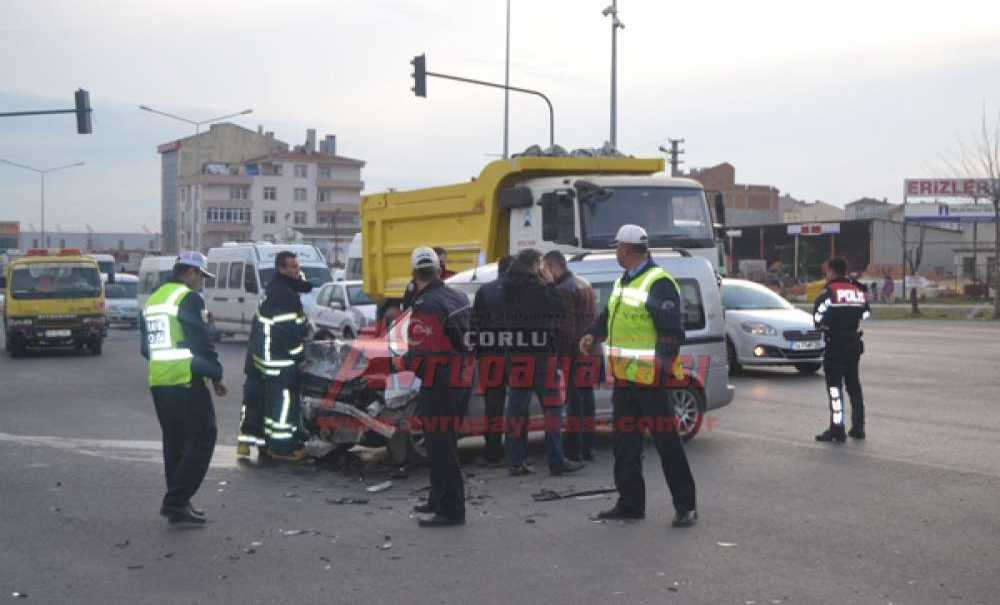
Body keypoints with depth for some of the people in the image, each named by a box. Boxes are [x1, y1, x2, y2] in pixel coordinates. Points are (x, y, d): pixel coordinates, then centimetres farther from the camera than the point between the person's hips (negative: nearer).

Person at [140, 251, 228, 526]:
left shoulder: (152, 299, 17)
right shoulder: (189, 298, -11)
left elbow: (146, 346, 21)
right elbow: (201, 344, -14)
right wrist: (216, 375, -4)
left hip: (158, 382, 9)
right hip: (186, 381, -9)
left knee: (174, 442, 16)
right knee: (202, 439, -3)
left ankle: (177, 504, 20)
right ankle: (176, 502, -9)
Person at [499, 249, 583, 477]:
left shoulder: (507, 287, 9)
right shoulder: (536, 288, -14)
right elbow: (559, 311, -9)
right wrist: (550, 284, -1)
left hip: (516, 355, 7)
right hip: (539, 354, -7)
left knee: (516, 407, 8)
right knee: (552, 406, 2)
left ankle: (515, 462, 9)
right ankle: (557, 461, 3)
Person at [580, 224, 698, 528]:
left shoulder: (659, 283, -13)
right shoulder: (623, 281, 16)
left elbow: (672, 330, -17)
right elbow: (609, 315, 27)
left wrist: (663, 363, -26)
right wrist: (593, 334, 9)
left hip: (650, 378, -9)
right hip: (624, 377, 9)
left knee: (666, 441, -3)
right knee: (625, 441, 13)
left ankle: (685, 506, 6)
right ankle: (630, 503, 23)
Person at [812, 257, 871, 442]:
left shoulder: (829, 291, -12)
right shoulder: (859, 290, 8)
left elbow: (818, 317, -15)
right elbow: (865, 314, 15)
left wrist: (823, 326, 5)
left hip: (835, 344, -6)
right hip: (855, 343, 6)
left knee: (834, 385, -3)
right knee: (853, 384, 16)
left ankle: (837, 429, -5)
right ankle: (858, 427, 21)